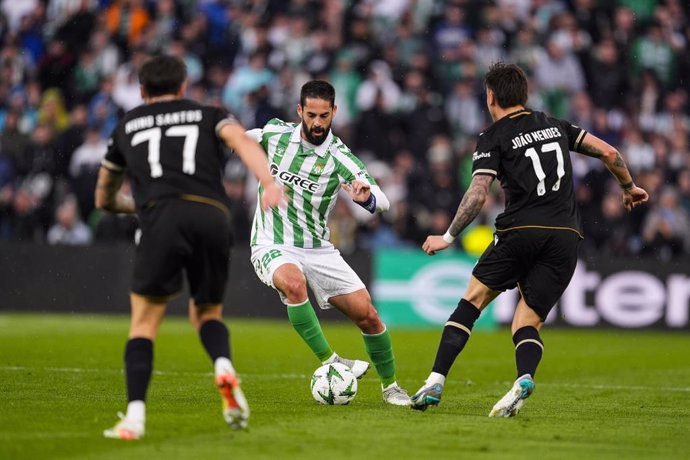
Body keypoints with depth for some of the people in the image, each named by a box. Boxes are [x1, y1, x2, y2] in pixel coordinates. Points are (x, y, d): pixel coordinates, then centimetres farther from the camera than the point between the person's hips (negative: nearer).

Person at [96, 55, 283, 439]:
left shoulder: (127, 127, 29)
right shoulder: (209, 115, 25)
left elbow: (104, 199, 39)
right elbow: (242, 141, 1)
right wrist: (270, 184, -14)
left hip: (162, 219, -1)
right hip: (213, 216, 1)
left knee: (144, 321, 6)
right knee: (206, 312, 20)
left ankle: (135, 417, -11)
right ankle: (224, 368, -11)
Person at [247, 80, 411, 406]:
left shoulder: (340, 158, -12)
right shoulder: (275, 133, -5)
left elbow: (382, 202, -24)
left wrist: (365, 197, -45)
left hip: (318, 250, 1)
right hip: (272, 247, -1)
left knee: (367, 315, -2)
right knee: (294, 284, -37)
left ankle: (389, 385, 21)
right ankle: (327, 361, -26)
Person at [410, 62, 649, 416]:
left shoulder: (492, 138, 4)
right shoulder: (554, 125, 19)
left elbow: (478, 193, -7)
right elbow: (608, 152, 17)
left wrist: (448, 237, 0)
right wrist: (629, 187, 33)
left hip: (520, 231, -4)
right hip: (566, 237, 4)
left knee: (474, 298, 12)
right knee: (527, 324, 7)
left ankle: (436, 381, 3)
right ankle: (524, 379, -25)